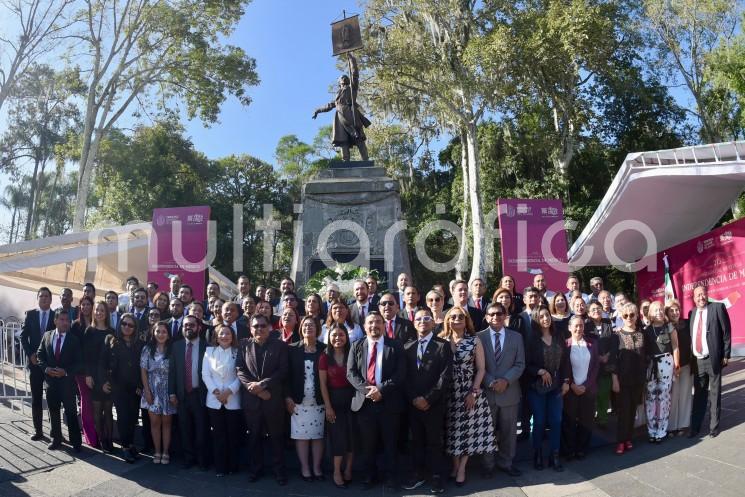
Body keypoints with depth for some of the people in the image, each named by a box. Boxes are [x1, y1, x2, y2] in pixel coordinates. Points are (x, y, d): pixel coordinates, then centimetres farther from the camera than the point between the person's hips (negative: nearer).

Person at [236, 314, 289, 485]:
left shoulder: (280, 345, 0)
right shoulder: (244, 345, 5)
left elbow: (282, 371, -6)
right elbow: (240, 370, -1)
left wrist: (262, 384, -15)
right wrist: (254, 388, -13)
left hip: (273, 398, -1)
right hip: (251, 398, 1)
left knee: (277, 436, 6)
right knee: (254, 435, 12)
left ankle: (279, 470, 17)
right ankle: (255, 468, 26)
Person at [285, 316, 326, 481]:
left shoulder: (324, 349, 2)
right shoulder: (292, 349, 2)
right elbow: (287, 374, 1)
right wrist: (287, 397, -6)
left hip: (318, 400, 0)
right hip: (298, 400, 0)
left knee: (318, 435, 6)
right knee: (301, 434, 3)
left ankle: (317, 467, 17)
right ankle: (304, 468, 14)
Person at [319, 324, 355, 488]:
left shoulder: (352, 355, 0)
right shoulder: (325, 357, -3)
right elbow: (323, 384, -3)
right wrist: (328, 406, -8)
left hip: (351, 398, 1)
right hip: (334, 399, -1)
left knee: (352, 435, 6)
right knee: (338, 436, 0)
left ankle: (348, 470, 21)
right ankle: (337, 472, 12)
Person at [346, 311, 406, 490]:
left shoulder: (395, 347, 1)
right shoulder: (356, 346, 7)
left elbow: (400, 374, -7)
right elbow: (351, 373, 0)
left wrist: (381, 390, -17)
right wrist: (367, 389, -16)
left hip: (389, 401, -1)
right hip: (364, 401, 2)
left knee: (390, 442, 8)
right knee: (368, 442, 11)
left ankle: (390, 476, 22)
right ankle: (370, 475, 27)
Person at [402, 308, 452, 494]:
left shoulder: (443, 345, -3)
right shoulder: (408, 347, 10)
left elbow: (445, 376, -10)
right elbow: (406, 376, 7)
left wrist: (428, 398, -14)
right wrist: (413, 398, -7)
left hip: (434, 403, -4)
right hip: (413, 403, 4)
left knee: (434, 441, 5)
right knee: (416, 441, 11)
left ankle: (436, 477, 17)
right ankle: (418, 475, 23)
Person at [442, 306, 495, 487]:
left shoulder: (475, 341, -4)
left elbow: (481, 369, -3)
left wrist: (474, 392, -10)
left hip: (469, 393, -1)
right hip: (448, 394, 1)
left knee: (468, 430, 3)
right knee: (452, 430, 8)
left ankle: (461, 468, 15)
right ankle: (455, 465, 23)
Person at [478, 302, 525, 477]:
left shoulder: (516, 337, 4)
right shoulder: (479, 337, -2)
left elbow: (520, 364, 0)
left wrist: (506, 380, -14)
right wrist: (490, 382, -16)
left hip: (509, 392, 2)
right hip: (486, 392, -2)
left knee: (509, 431, 12)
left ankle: (506, 462, 28)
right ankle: (488, 464, 23)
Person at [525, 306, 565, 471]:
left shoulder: (558, 338, 6)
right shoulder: (532, 340, -6)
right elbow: (526, 364, -6)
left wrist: (565, 381, 4)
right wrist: (540, 372, -18)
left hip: (556, 386, 3)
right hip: (537, 387, -3)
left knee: (556, 421, 3)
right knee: (539, 422, 2)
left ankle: (554, 456, 14)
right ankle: (537, 456, 17)